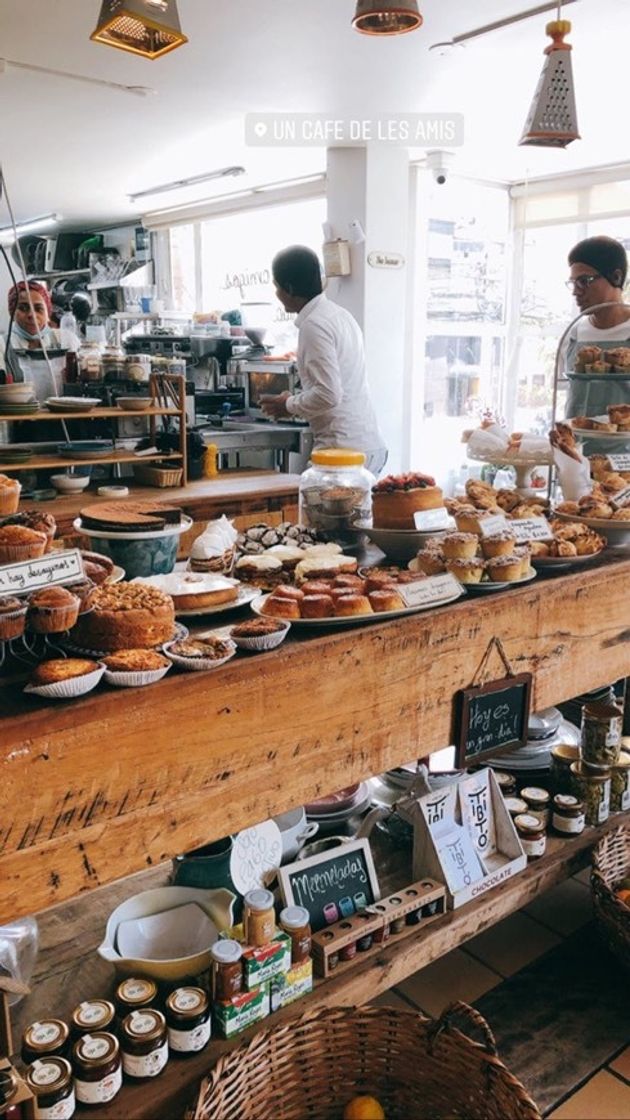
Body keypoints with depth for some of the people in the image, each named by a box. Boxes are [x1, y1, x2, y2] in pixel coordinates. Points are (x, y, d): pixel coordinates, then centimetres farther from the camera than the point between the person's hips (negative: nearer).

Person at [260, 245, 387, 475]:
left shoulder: (314, 325, -14)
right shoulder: (339, 314, 15)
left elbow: (329, 394, -21)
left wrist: (288, 406, -5)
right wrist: (295, 402, 20)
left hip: (344, 449, -9)